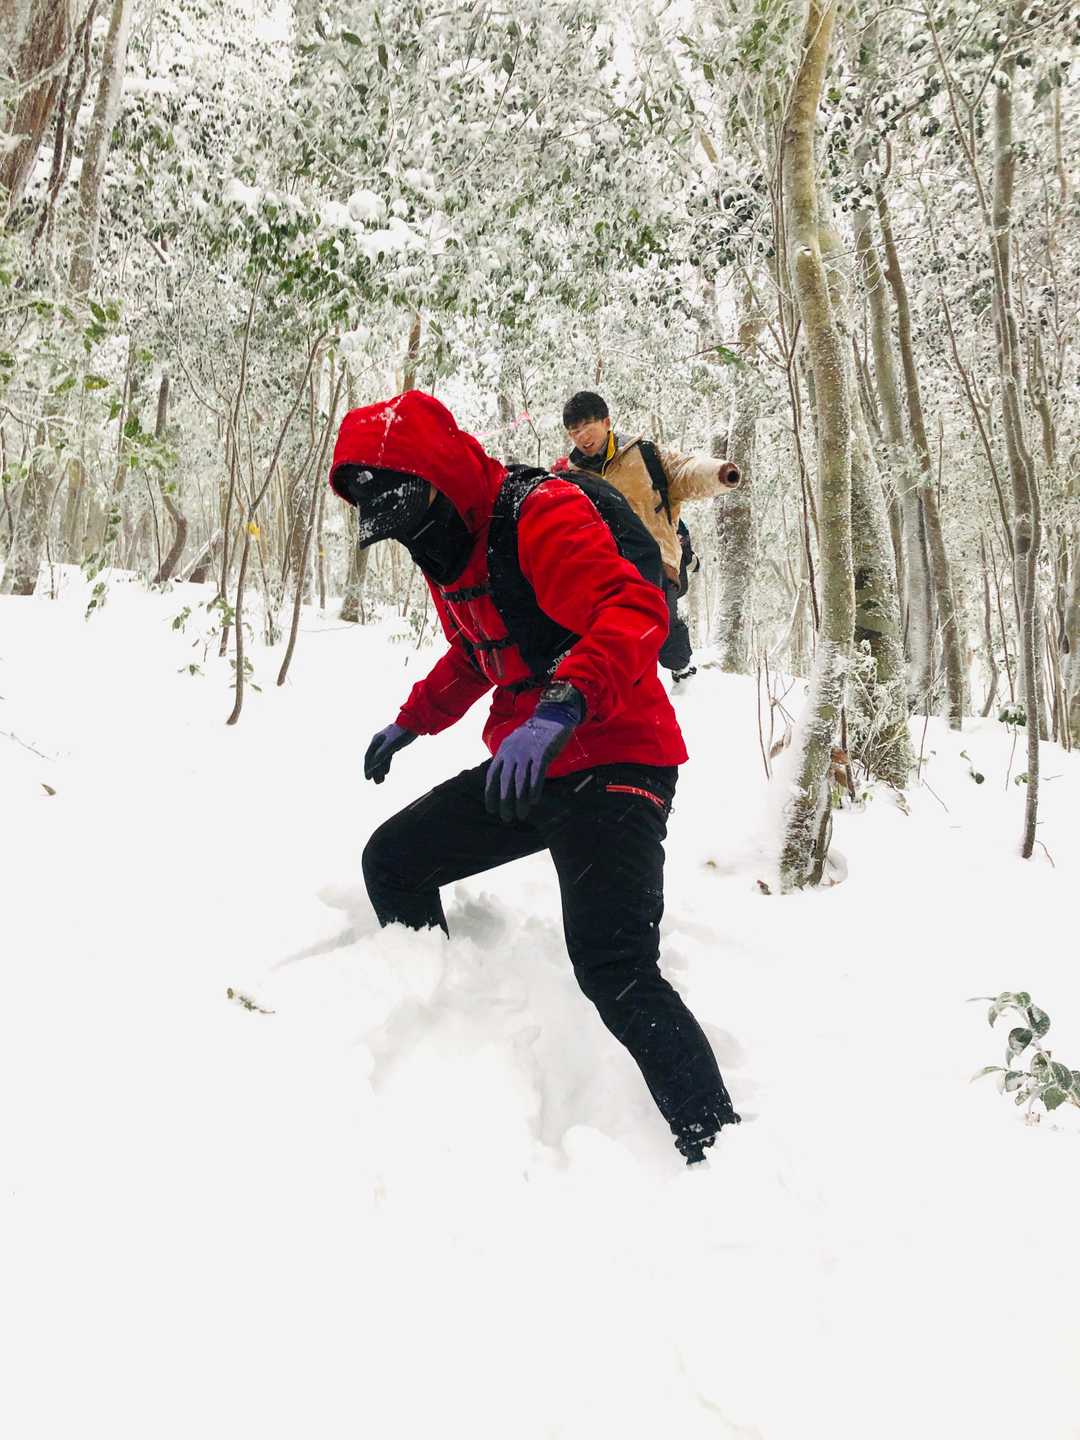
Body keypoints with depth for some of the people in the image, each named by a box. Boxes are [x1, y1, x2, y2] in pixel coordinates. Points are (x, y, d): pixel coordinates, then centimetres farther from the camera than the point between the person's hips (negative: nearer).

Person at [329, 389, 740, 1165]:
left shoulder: (541, 516, -18)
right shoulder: (449, 546, 12)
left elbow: (635, 610, -33)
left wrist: (562, 707, -47)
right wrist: (412, 721, 29)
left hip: (613, 762, -10)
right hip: (529, 767, 10)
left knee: (614, 969, -24)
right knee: (392, 860, 17)